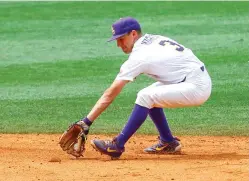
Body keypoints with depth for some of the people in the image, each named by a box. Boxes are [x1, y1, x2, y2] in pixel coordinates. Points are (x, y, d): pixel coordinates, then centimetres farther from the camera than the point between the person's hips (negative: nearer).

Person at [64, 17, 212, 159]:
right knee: (151, 95, 20)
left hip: (198, 88, -10)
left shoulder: (140, 55, -12)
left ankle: (118, 146, -16)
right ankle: (168, 143, 20)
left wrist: (87, 121, -14)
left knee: (145, 96, -20)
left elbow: (111, 94, -14)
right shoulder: (155, 39, 11)